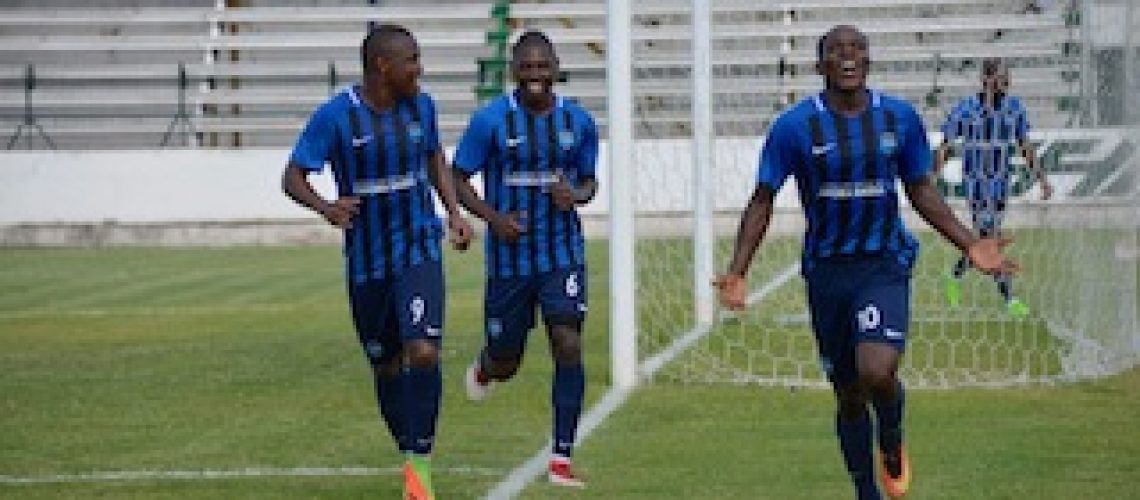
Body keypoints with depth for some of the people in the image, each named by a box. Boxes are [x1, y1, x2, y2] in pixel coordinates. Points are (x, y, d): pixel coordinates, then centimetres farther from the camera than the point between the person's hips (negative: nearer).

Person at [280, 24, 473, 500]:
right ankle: (408, 452, 28)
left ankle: (418, 462, -8)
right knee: (387, 366, 9)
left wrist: (454, 212, 5)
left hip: (420, 251, 1)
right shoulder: (335, 115, -11)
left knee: (423, 353, -18)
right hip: (366, 261, -1)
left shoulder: (421, 105, 1)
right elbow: (293, 178, -9)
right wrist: (326, 207, -29)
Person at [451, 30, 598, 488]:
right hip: (510, 258, -1)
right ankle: (484, 367, 50)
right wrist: (493, 217, -18)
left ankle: (561, 459, -8)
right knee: (505, 364, 9)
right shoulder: (491, 120, -7)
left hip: (563, 256, 1)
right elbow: (459, 179, -2)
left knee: (568, 345, -15)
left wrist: (577, 195, -11)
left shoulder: (578, 121, 1)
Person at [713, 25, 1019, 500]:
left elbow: (921, 190, 13)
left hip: (885, 265, -1)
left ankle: (892, 438, 10)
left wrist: (969, 244, 5)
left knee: (876, 371, -24)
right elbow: (762, 201, -1)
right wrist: (737, 272, -11)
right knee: (848, 394, 8)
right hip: (827, 269, 1)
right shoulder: (794, 126, -5)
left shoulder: (900, 118, 1)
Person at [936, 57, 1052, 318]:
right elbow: (944, 149, -4)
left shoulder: (1014, 108, 3)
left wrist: (1042, 178, 6)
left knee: (983, 240, 11)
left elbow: (1025, 147, 11)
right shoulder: (966, 109, -10)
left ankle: (954, 278, 32)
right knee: (990, 238, -10)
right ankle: (1009, 299, -7)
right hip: (976, 181, -5)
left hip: (1001, 181, 5)